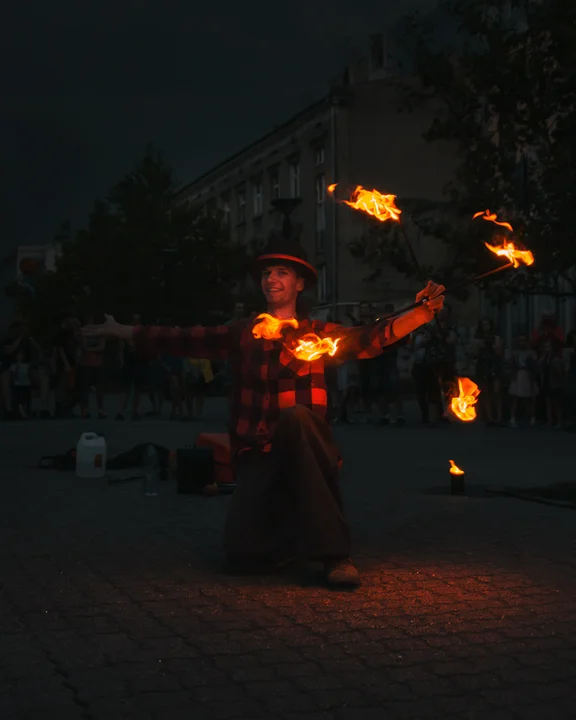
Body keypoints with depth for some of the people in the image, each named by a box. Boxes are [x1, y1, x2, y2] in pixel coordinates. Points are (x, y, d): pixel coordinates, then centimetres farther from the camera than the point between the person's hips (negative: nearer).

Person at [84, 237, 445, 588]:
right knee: (243, 552, -22)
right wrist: (122, 331, 15)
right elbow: (186, 340, 14)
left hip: (307, 453, -1)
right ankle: (286, 525, 17)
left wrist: (422, 314, -25)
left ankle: (334, 552, -29)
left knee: (294, 415, -36)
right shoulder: (242, 334, 12)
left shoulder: (317, 333, 7)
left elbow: (368, 339, -8)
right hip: (258, 458, 1)